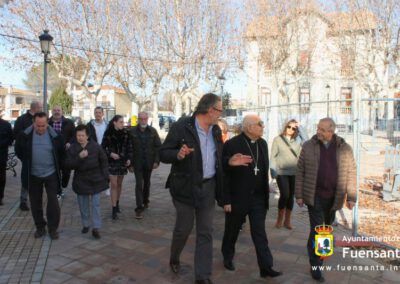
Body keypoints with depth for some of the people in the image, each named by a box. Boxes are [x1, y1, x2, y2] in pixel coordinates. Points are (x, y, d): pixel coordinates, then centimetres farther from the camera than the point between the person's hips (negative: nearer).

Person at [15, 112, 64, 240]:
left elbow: (61, 153, 4)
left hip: (51, 174, -1)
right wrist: (27, 163, 8)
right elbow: (18, 151, 9)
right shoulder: (25, 135, -9)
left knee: (53, 202, 0)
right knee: (35, 203, 12)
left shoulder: (55, 136, -11)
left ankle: (53, 228, 15)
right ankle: (40, 227, 28)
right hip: (33, 175, 2)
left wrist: (57, 166, 4)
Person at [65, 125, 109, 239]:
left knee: (96, 204, -1)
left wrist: (105, 176, -2)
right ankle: (85, 224, 29)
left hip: (95, 180, -1)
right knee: (83, 205, 12)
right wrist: (79, 157, -27)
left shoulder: (96, 147, -6)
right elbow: (68, 165, -12)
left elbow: (104, 161, 2)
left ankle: (96, 228, 4)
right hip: (81, 181, 1)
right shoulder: (72, 149, -4)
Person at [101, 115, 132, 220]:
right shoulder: (108, 133, -8)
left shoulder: (125, 133, -1)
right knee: (114, 185, -4)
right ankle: (114, 209, 0)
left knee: (119, 184, 13)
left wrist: (129, 158, -2)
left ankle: (117, 204, 31)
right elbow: (103, 147, -1)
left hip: (123, 161, 3)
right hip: (112, 162, -3)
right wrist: (110, 154, -16)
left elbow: (129, 146, 6)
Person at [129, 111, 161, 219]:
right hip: (137, 162, -2)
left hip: (149, 162, 2)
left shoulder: (153, 131, -1)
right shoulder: (132, 131, -5)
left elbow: (158, 146, -1)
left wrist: (156, 161, -7)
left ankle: (145, 201, 37)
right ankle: (139, 208, -3)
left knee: (147, 183, 16)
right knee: (139, 184, -6)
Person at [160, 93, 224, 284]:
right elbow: (163, 154, -12)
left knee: (205, 232, 7)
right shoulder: (182, 126, -12)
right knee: (183, 228, 9)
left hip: (208, 187, 5)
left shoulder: (216, 130, 7)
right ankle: (174, 258, 40)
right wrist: (177, 154, -30)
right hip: (185, 186, -5)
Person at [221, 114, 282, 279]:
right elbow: (224, 174, -13)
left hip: (258, 197, 4)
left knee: (260, 233, 7)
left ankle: (266, 267, 13)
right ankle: (228, 258, 36)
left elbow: (264, 169, 11)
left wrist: (265, 193, 11)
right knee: (232, 231, 14)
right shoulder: (232, 144, -14)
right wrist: (226, 200, -14)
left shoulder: (263, 143, 5)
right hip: (238, 197, -4)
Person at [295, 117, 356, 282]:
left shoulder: (344, 148, -6)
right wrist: (299, 195, -6)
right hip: (314, 196, -2)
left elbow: (350, 173, -1)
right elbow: (300, 172, -4)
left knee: (327, 227, 20)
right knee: (316, 229, -7)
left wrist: (351, 197, -3)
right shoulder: (308, 146, -8)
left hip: (333, 197, 3)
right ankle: (315, 265, 5)